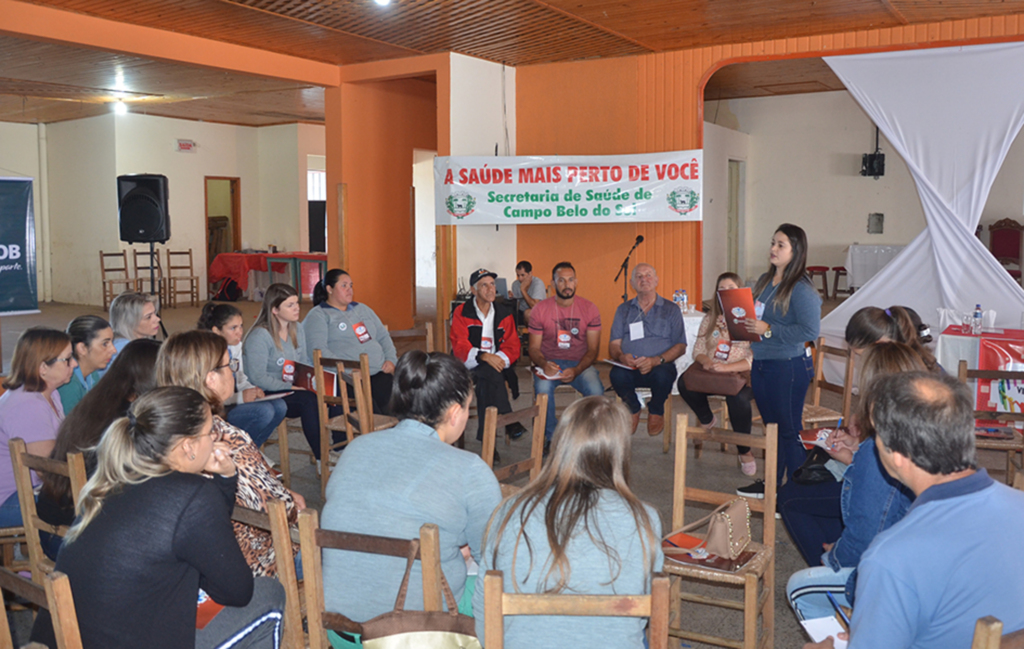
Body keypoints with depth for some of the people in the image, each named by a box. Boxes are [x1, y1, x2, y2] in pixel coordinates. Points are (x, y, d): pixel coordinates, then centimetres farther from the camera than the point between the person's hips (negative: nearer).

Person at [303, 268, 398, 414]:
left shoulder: (362, 309, 28)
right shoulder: (317, 315, 7)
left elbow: (383, 336, 29)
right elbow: (316, 349, -7)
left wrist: (391, 360, 9)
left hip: (379, 373, 5)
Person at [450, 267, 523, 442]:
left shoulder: (504, 313, 13)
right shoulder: (461, 313, 2)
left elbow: (512, 345, 6)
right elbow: (460, 347, -9)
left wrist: (499, 359, -17)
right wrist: (484, 356, -28)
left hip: (496, 364, 3)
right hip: (469, 367, -2)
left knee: (485, 382, -32)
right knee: (491, 373, -35)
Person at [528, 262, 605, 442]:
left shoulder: (589, 308, 0)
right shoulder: (540, 309, 0)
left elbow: (593, 349, -1)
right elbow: (534, 348, 2)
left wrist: (576, 371, -20)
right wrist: (544, 364, -22)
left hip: (580, 364, 0)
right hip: (550, 363, 0)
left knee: (596, 390, -30)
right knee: (543, 388, -33)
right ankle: (551, 439, -14)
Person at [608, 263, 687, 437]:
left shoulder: (670, 309, 11)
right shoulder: (623, 310, 18)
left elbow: (680, 346, 2)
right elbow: (614, 344, 11)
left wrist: (656, 360, -17)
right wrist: (621, 357, -15)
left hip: (660, 366, -1)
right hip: (630, 368, 1)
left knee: (663, 375, -37)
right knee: (617, 374, -34)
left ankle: (656, 411, -2)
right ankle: (633, 409, -1)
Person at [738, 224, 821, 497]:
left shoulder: (801, 290, -16)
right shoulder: (765, 281, 9)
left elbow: (810, 332, -24)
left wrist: (768, 329, -23)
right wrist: (745, 324, 1)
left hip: (789, 367, -8)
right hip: (760, 364, 8)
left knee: (790, 431, 0)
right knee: (772, 427, 19)